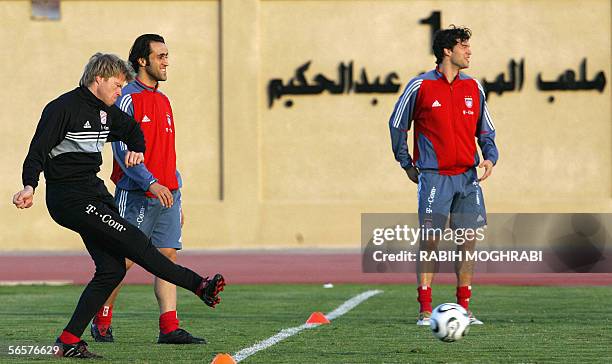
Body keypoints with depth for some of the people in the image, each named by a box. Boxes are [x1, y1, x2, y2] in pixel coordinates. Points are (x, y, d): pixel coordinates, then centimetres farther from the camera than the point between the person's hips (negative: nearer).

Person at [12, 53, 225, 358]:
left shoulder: (106, 111, 14)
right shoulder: (62, 108, -11)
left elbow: (131, 128, 33)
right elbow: (39, 148, -19)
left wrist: (137, 149, 10)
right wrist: (29, 186, -34)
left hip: (94, 191, 10)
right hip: (69, 198, -10)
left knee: (112, 268, 0)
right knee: (135, 242, -15)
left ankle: (69, 341, 2)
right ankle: (200, 286, -12)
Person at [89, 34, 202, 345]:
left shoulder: (163, 101, 17)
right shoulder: (127, 99, -7)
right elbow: (122, 150, -15)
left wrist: (177, 196, 19)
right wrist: (151, 183, -25)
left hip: (166, 194, 7)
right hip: (136, 195, -7)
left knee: (168, 255, 0)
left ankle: (169, 328, -2)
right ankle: (101, 322, 11)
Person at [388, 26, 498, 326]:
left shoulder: (473, 88, 10)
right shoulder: (420, 86, -3)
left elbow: (486, 130, 18)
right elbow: (397, 124, 8)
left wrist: (490, 157, 0)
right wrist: (407, 164, 7)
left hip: (468, 177, 4)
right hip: (434, 176, -4)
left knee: (468, 240, 3)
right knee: (430, 240, -8)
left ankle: (463, 309, 12)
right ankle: (425, 311, -4)